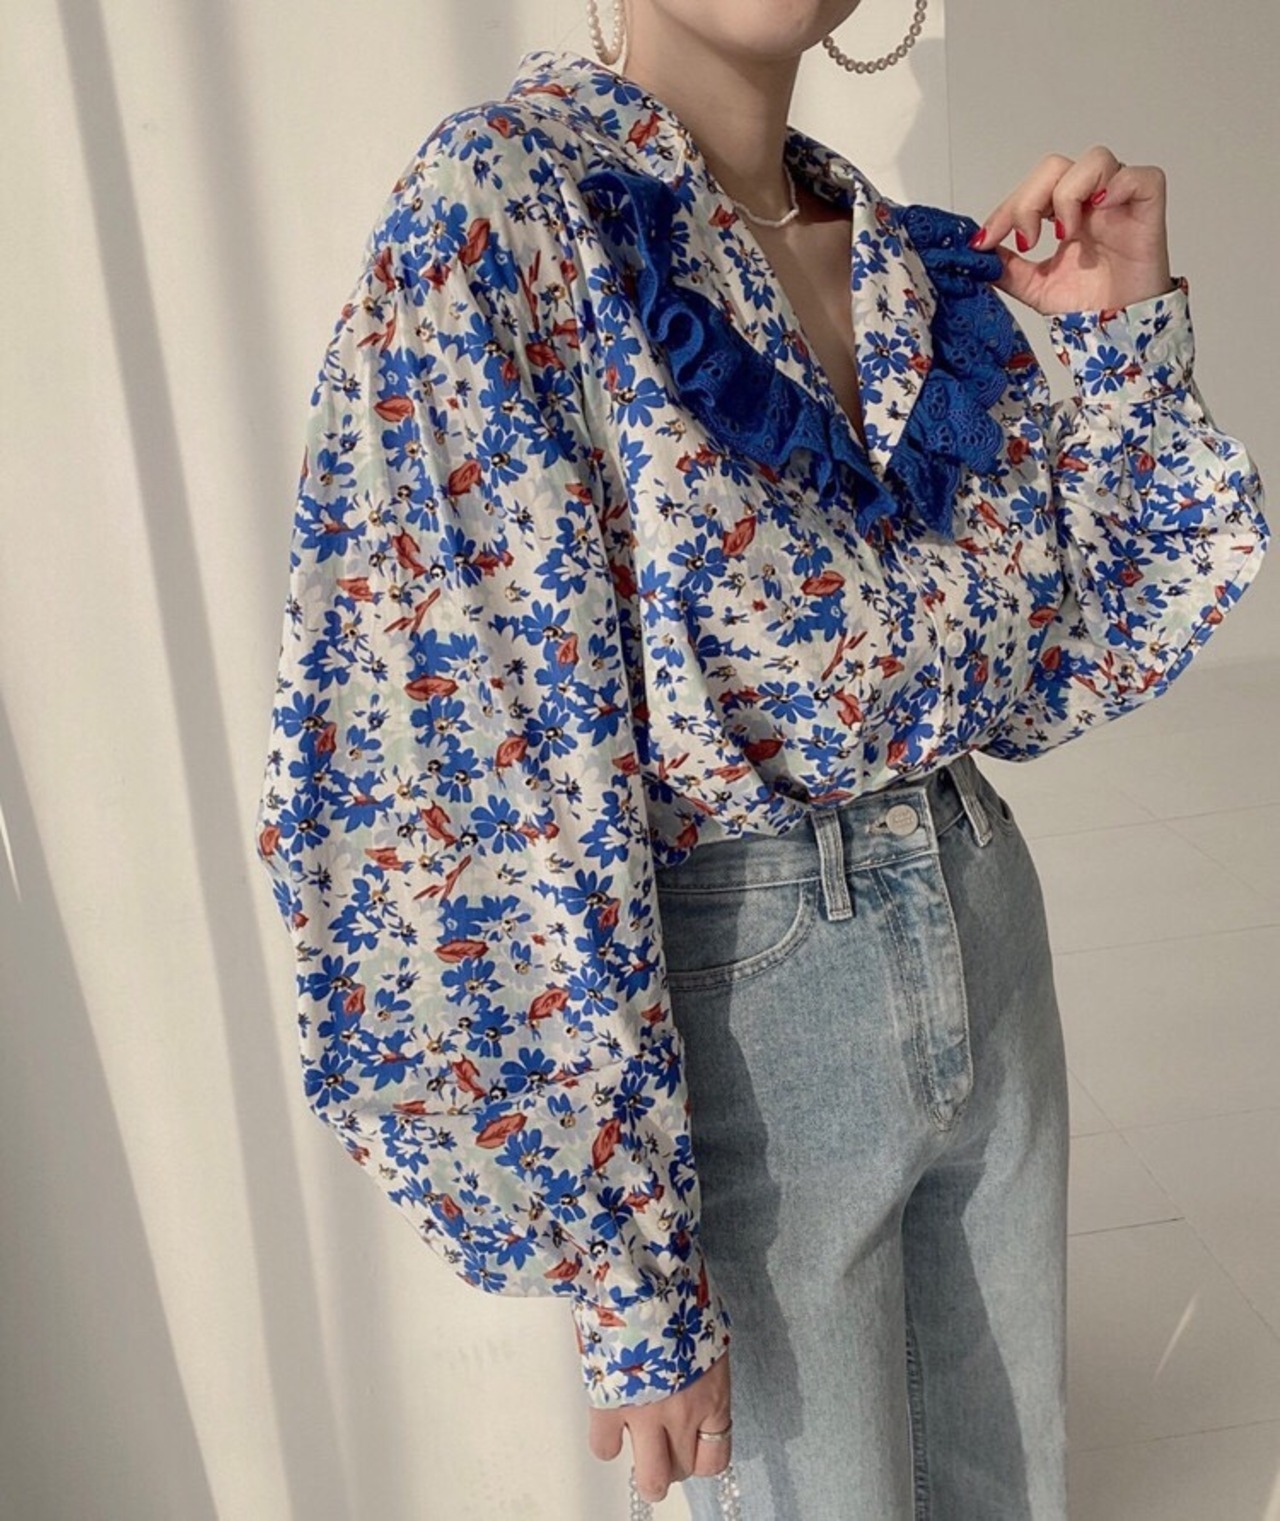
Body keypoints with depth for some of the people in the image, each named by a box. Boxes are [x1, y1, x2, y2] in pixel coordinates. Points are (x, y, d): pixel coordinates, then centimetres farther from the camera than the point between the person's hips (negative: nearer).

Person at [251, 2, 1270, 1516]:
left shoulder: (917, 258, 3)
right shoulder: (500, 213, -15)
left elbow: (1084, 656, 9)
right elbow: (485, 783, -20)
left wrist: (1126, 334, -4)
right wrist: (633, 1280, -16)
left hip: (983, 935, 6)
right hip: (728, 998, -6)